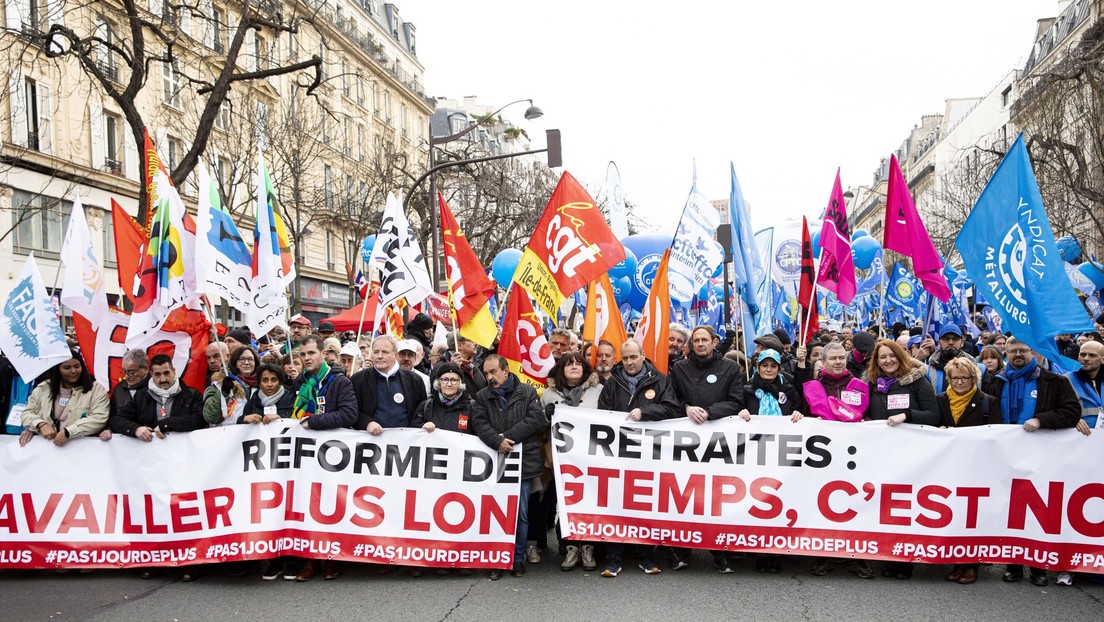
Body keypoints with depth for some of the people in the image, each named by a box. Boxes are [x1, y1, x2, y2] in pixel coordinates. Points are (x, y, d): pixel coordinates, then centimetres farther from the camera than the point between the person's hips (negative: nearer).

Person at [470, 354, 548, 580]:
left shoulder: (527, 392, 4)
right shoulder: (481, 397, 9)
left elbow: (537, 419, -8)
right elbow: (479, 424, -4)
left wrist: (509, 436, -15)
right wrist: (497, 441, -22)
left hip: (524, 461, -1)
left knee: (521, 514, 5)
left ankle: (518, 559, 17)